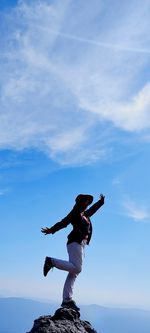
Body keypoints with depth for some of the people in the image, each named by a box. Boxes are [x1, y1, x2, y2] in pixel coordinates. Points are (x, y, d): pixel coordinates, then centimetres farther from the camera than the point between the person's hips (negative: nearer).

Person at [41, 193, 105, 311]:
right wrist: (52, 230, -29)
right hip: (75, 243, -9)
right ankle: (51, 261, -8)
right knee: (77, 268, -18)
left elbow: (93, 209, 41)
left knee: (73, 274, 3)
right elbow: (64, 222, -17)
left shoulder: (85, 214, 22)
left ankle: (67, 300, 3)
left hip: (81, 244, 9)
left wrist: (101, 201, 54)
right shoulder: (75, 213, -3)